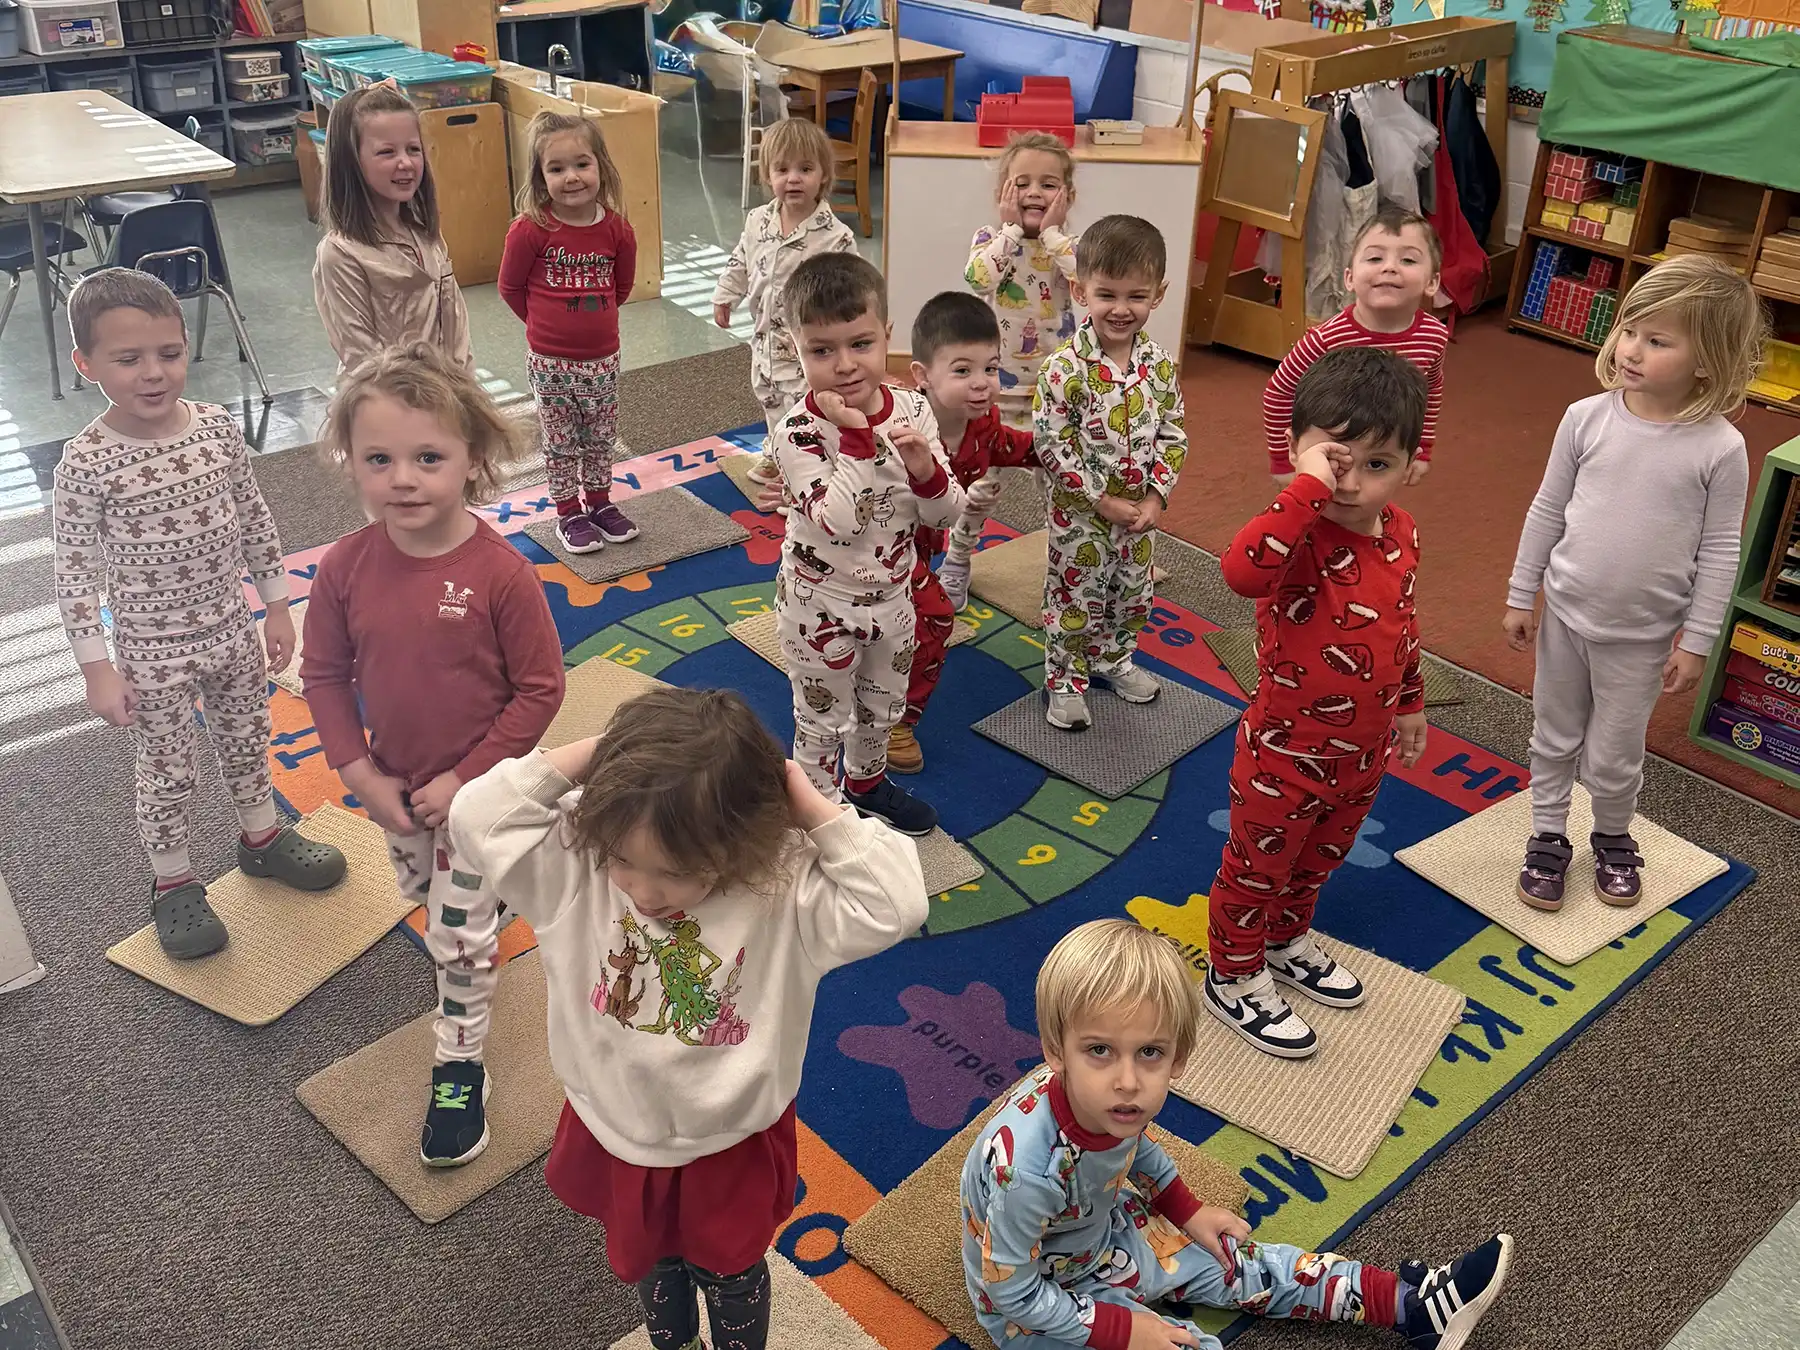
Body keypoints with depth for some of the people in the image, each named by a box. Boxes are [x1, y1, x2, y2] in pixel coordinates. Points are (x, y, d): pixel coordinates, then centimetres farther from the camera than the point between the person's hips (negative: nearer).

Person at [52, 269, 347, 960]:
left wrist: (276, 605, 7)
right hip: (152, 649, -4)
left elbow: (254, 519, 3)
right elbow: (75, 572, -15)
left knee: (246, 740, 23)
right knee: (166, 769, 12)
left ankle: (262, 836, 46)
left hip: (232, 628, 4)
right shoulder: (86, 463, -20)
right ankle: (172, 883, 32)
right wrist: (97, 668, -13)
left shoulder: (218, 427, -9)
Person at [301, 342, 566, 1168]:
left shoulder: (499, 572, -26)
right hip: (393, 786, 4)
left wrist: (466, 778, -18)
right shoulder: (345, 567, -15)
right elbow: (324, 676, -3)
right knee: (427, 903, 26)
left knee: (460, 934, 7)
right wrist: (362, 774, -10)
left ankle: (460, 1068, 26)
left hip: (479, 787, -4)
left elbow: (539, 688, -18)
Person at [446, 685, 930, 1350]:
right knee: (648, 1261, 33)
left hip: (731, 1147, -2)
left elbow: (893, 905, -38)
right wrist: (588, 755, -34)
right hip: (615, 1136, 3)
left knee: (732, 1274, 28)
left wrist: (814, 809, -39)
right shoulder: (575, 860, -25)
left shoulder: (785, 886, -31)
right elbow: (478, 820, -29)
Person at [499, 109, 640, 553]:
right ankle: (568, 511, 26)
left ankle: (599, 499, 36)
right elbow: (510, 287, -5)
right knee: (560, 441, 11)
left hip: (602, 357, 3)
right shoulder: (531, 229, -18)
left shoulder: (617, 230, -8)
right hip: (551, 361, -3)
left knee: (601, 437, 18)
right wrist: (546, 322, 5)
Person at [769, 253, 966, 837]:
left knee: (883, 705, 28)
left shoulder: (911, 410, -11)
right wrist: (856, 436, -37)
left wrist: (925, 469, -28)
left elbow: (946, 511, -8)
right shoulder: (799, 432, -25)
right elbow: (836, 521, -34)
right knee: (823, 720, 14)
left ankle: (867, 782, 54)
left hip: (892, 594, 6)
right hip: (822, 606, -5)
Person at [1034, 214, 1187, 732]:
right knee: (1075, 598, 9)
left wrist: (1155, 498, -9)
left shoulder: (1161, 365, -5)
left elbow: (1173, 434, 1)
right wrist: (1104, 500, -18)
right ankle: (1066, 680, 28)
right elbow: (1052, 444, -20)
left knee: (1132, 594, 22)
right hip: (1079, 513, -5)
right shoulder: (1066, 368, -20)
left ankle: (1113, 658, 46)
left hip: (1140, 510, 5)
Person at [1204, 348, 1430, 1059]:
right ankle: (1233, 978, 36)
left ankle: (1286, 940, 55)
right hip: (1287, 753, -7)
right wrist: (1311, 485, -50)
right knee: (1258, 867, 14)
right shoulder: (1300, 537, -29)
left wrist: (1408, 703, 21)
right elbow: (1243, 570, -54)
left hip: (1364, 752, 7)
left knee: (1318, 860, 29)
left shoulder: (1401, 532, -5)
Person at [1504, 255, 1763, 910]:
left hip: (1642, 635, -2)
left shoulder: (1719, 448, -16)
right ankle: (1548, 839, 37)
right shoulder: (1586, 418, -11)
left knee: (1613, 756, 13)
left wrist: (1696, 641, -6)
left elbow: (1718, 552, -8)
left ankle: (1614, 839, 41)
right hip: (1565, 614, 2)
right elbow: (1547, 510, -1)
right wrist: (1520, 597, 4)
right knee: (1554, 738, 17)